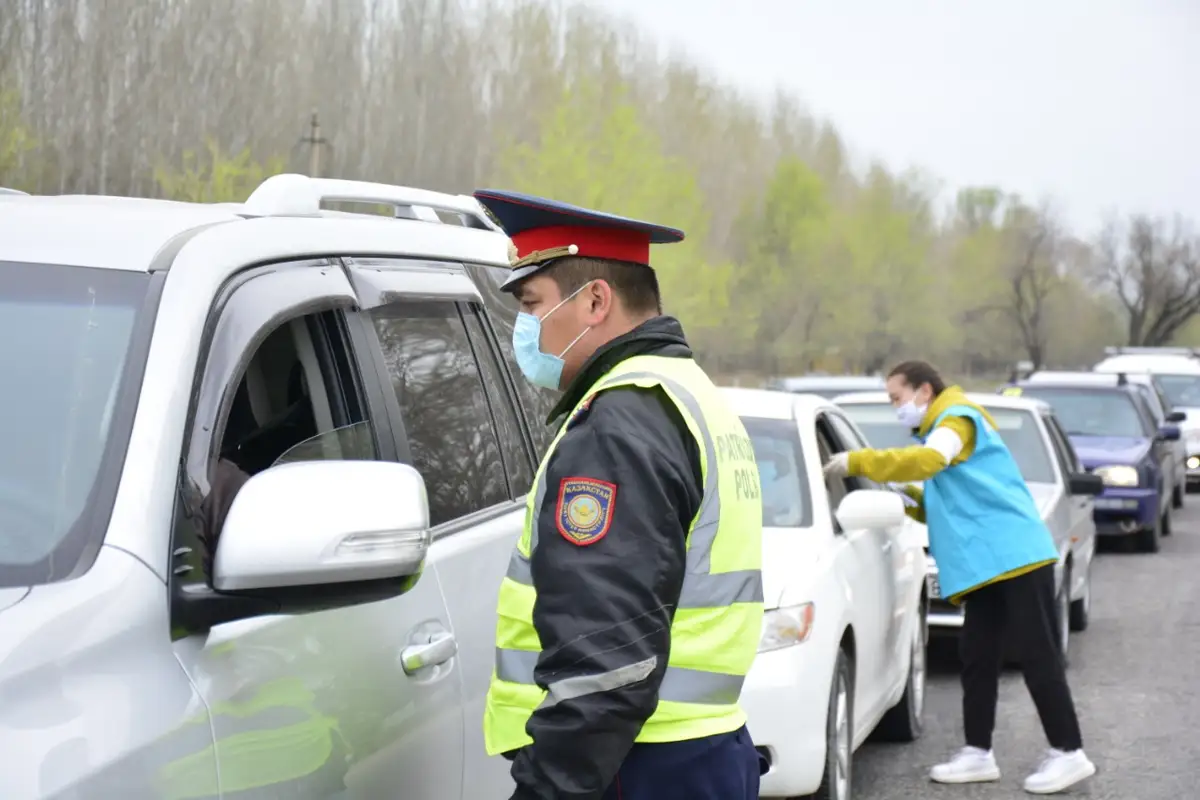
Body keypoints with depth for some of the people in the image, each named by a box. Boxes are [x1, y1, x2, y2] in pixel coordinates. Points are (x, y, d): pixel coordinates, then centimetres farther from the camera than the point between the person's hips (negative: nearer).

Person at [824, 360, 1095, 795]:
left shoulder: (958, 418, -5)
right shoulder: (939, 431, 24)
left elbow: (924, 461, -25)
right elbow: (952, 505, 24)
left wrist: (856, 461, -20)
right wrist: (908, 498, 8)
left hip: (1016, 556, -10)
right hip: (986, 566, 10)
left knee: (1038, 657, -8)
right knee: (977, 658, 9)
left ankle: (1069, 754, -4)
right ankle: (978, 753, 14)